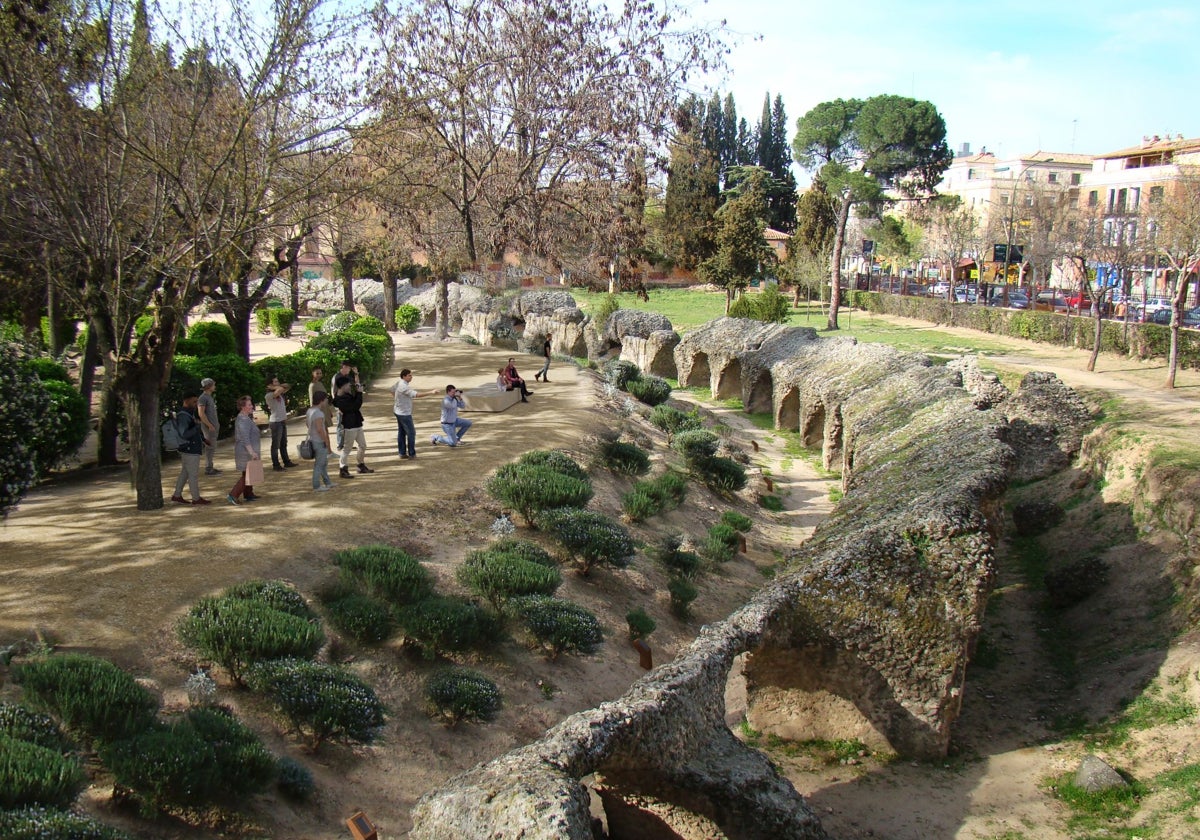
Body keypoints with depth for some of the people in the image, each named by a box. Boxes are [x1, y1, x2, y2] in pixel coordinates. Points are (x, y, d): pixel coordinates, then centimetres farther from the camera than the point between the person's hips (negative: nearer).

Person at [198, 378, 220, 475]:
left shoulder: (210, 397, 16)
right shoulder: (203, 397, -12)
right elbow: (201, 413, -18)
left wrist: (216, 424, 17)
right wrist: (210, 426, -19)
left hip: (214, 426, 10)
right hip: (209, 426, -9)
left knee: (211, 447, 12)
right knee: (210, 447, -8)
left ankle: (210, 467, 18)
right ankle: (208, 469, -6)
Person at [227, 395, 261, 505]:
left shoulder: (245, 418, 12)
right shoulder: (243, 420, -21)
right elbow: (245, 439, -26)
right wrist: (252, 452, -28)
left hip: (248, 452, 10)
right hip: (246, 452, -10)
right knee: (246, 475, -7)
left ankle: (248, 495, 25)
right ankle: (233, 495, -7)